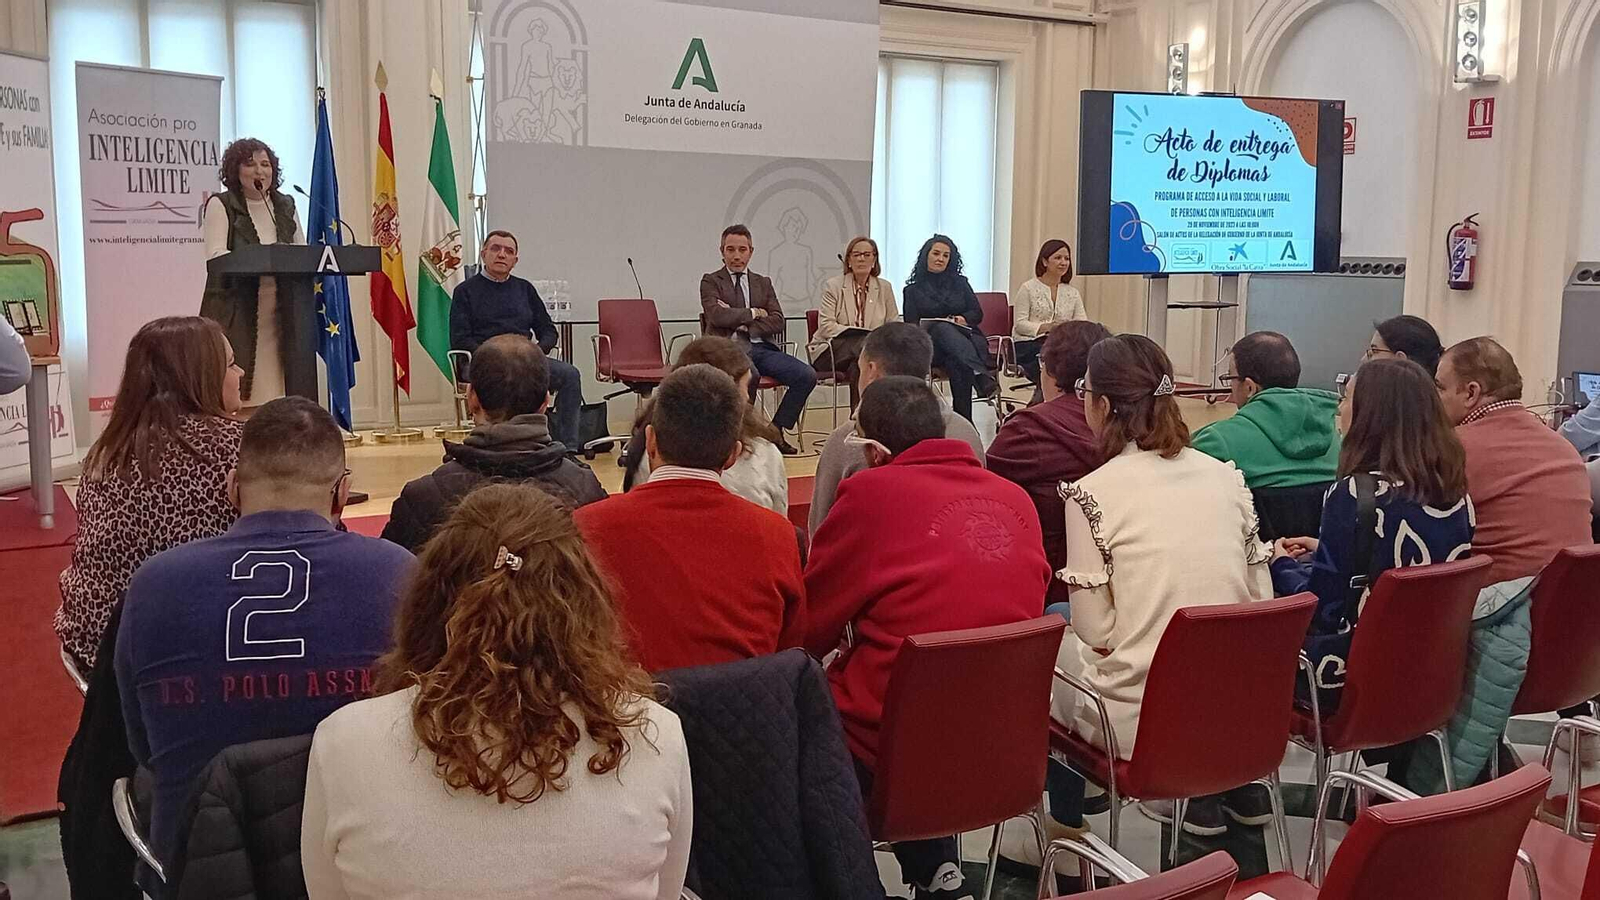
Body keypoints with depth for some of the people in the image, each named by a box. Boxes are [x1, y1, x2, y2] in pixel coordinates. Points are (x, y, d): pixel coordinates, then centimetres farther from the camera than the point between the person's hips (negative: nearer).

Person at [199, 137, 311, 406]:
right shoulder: (221, 205, 3)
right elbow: (216, 255, -9)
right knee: (233, 393, -11)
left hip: (283, 312, 4)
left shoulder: (286, 205, 17)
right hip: (236, 311, -4)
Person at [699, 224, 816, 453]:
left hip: (761, 347, 5)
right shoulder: (711, 281, 10)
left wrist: (743, 324, -6)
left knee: (807, 375, -17)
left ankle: (776, 430, -1)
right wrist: (753, 313, -1)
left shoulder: (763, 283, 22)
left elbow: (777, 322, 8)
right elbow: (717, 315, -10)